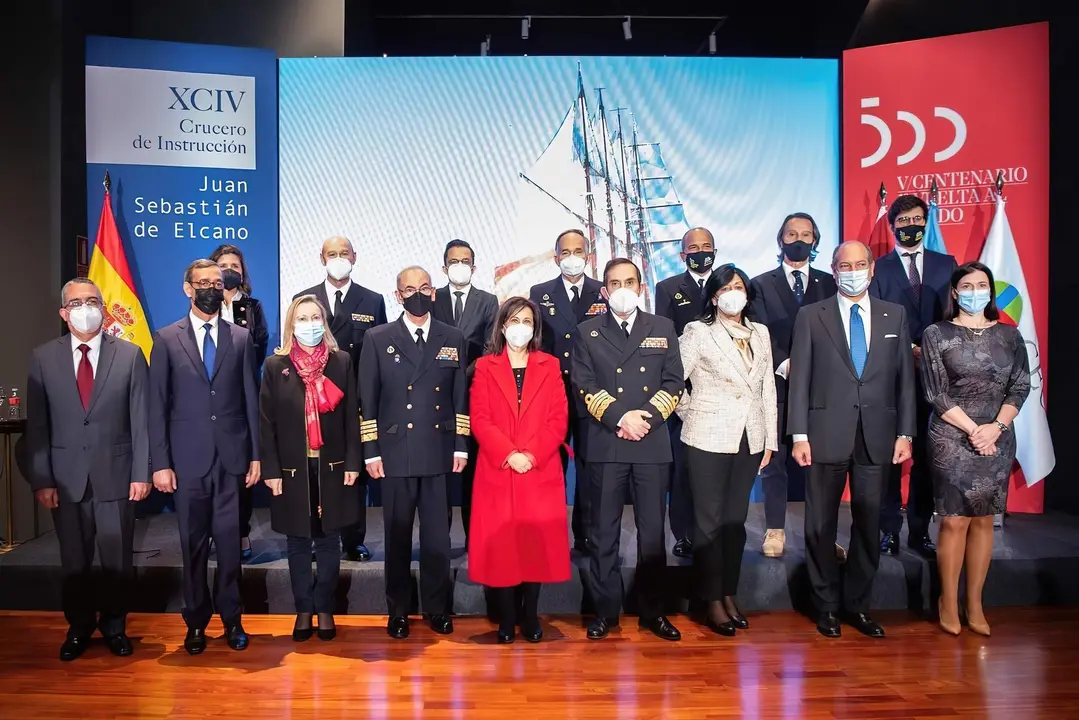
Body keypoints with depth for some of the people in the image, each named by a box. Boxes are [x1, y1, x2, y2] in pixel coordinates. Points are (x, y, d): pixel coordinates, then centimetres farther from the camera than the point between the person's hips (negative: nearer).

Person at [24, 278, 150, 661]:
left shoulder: (129, 355, 0)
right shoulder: (43, 357, 3)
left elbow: (141, 419, -1)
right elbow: (37, 425, 3)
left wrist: (141, 473, -5)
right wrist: (41, 480, -2)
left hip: (115, 474, -1)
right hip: (65, 478, 1)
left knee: (117, 560, 9)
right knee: (74, 561, 12)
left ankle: (114, 627, 28)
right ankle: (79, 627, 32)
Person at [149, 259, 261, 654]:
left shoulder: (241, 337, 6)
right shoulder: (167, 339, 4)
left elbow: (251, 399, 5)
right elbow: (157, 405, 1)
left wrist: (256, 455, 2)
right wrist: (160, 462, -4)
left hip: (232, 457, 0)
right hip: (188, 458, 0)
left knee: (230, 541, 4)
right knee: (193, 545, 8)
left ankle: (231, 618, 19)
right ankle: (196, 622, 23)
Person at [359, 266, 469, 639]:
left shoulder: (453, 339, 8)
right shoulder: (378, 339, 3)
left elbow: (461, 397, 8)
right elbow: (367, 399, 1)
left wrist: (461, 446, 3)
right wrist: (371, 451, -4)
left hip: (440, 453, 1)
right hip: (396, 453, -1)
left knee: (437, 534, 7)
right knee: (398, 535, 9)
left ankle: (438, 608, 22)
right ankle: (398, 611, 23)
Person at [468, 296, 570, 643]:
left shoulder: (550, 366, 9)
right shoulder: (485, 367, 7)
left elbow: (559, 419, 1)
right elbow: (479, 420, -2)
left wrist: (532, 455, -12)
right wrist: (509, 454, -15)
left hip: (542, 471, 1)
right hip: (497, 471, 0)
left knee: (537, 543, 3)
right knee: (500, 544, 1)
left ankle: (531, 617, 17)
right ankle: (506, 620, 14)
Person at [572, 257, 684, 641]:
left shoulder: (663, 328, 10)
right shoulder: (588, 331, 8)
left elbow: (674, 382, 4)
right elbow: (583, 385, -1)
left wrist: (647, 417, -10)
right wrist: (620, 418, -13)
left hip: (653, 443, 1)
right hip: (605, 443, -1)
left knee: (653, 530, 7)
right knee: (603, 531, 5)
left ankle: (653, 610, 20)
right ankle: (606, 609, 17)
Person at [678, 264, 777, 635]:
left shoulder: (760, 333, 10)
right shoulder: (698, 332, -5)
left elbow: (768, 389, 10)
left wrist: (770, 440, 8)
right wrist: (692, 416, 0)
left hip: (750, 440, 5)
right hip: (709, 439, -4)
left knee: (736, 520, 12)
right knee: (709, 521, 3)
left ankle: (730, 596, 25)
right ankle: (713, 602, 14)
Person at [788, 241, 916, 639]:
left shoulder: (895, 315, 9)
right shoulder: (811, 316, 2)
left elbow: (905, 378, 8)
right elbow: (800, 379, -1)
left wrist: (905, 433, 3)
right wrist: (799, 435, -6)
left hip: (877, 437, 2)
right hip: (827, 435, -2)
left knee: (869, 524, 9)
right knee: (821, 525, 6)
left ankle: (856, 604, 24)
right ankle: (826, 605, 21)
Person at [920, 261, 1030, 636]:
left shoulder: (1009, 335, 8)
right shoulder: (937, 334, -1)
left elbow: (1021, 386, 3)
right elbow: (936, 394, -6)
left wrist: (995, 428, -11)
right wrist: (972, 429, -14)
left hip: (998, 440, 3)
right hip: (951, 440, -3)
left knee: (983, 521, 8)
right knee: (954, 521, -1)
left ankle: (975, 604, 18)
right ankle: (949, 603, 12)